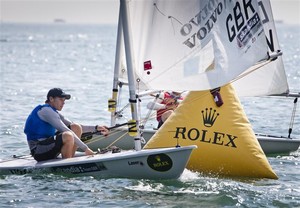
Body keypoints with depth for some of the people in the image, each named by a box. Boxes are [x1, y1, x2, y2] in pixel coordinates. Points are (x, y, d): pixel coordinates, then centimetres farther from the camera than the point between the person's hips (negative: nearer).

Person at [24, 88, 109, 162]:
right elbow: (66, 131, -21)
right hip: (39, 152, -10)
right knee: (68, 136, -34)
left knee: (76, 128, 7)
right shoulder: (46, 110, -14)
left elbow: (75, 127, 23)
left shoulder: (54, 112, 18)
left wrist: (95, 128, 10)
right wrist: (85, 148, -23)